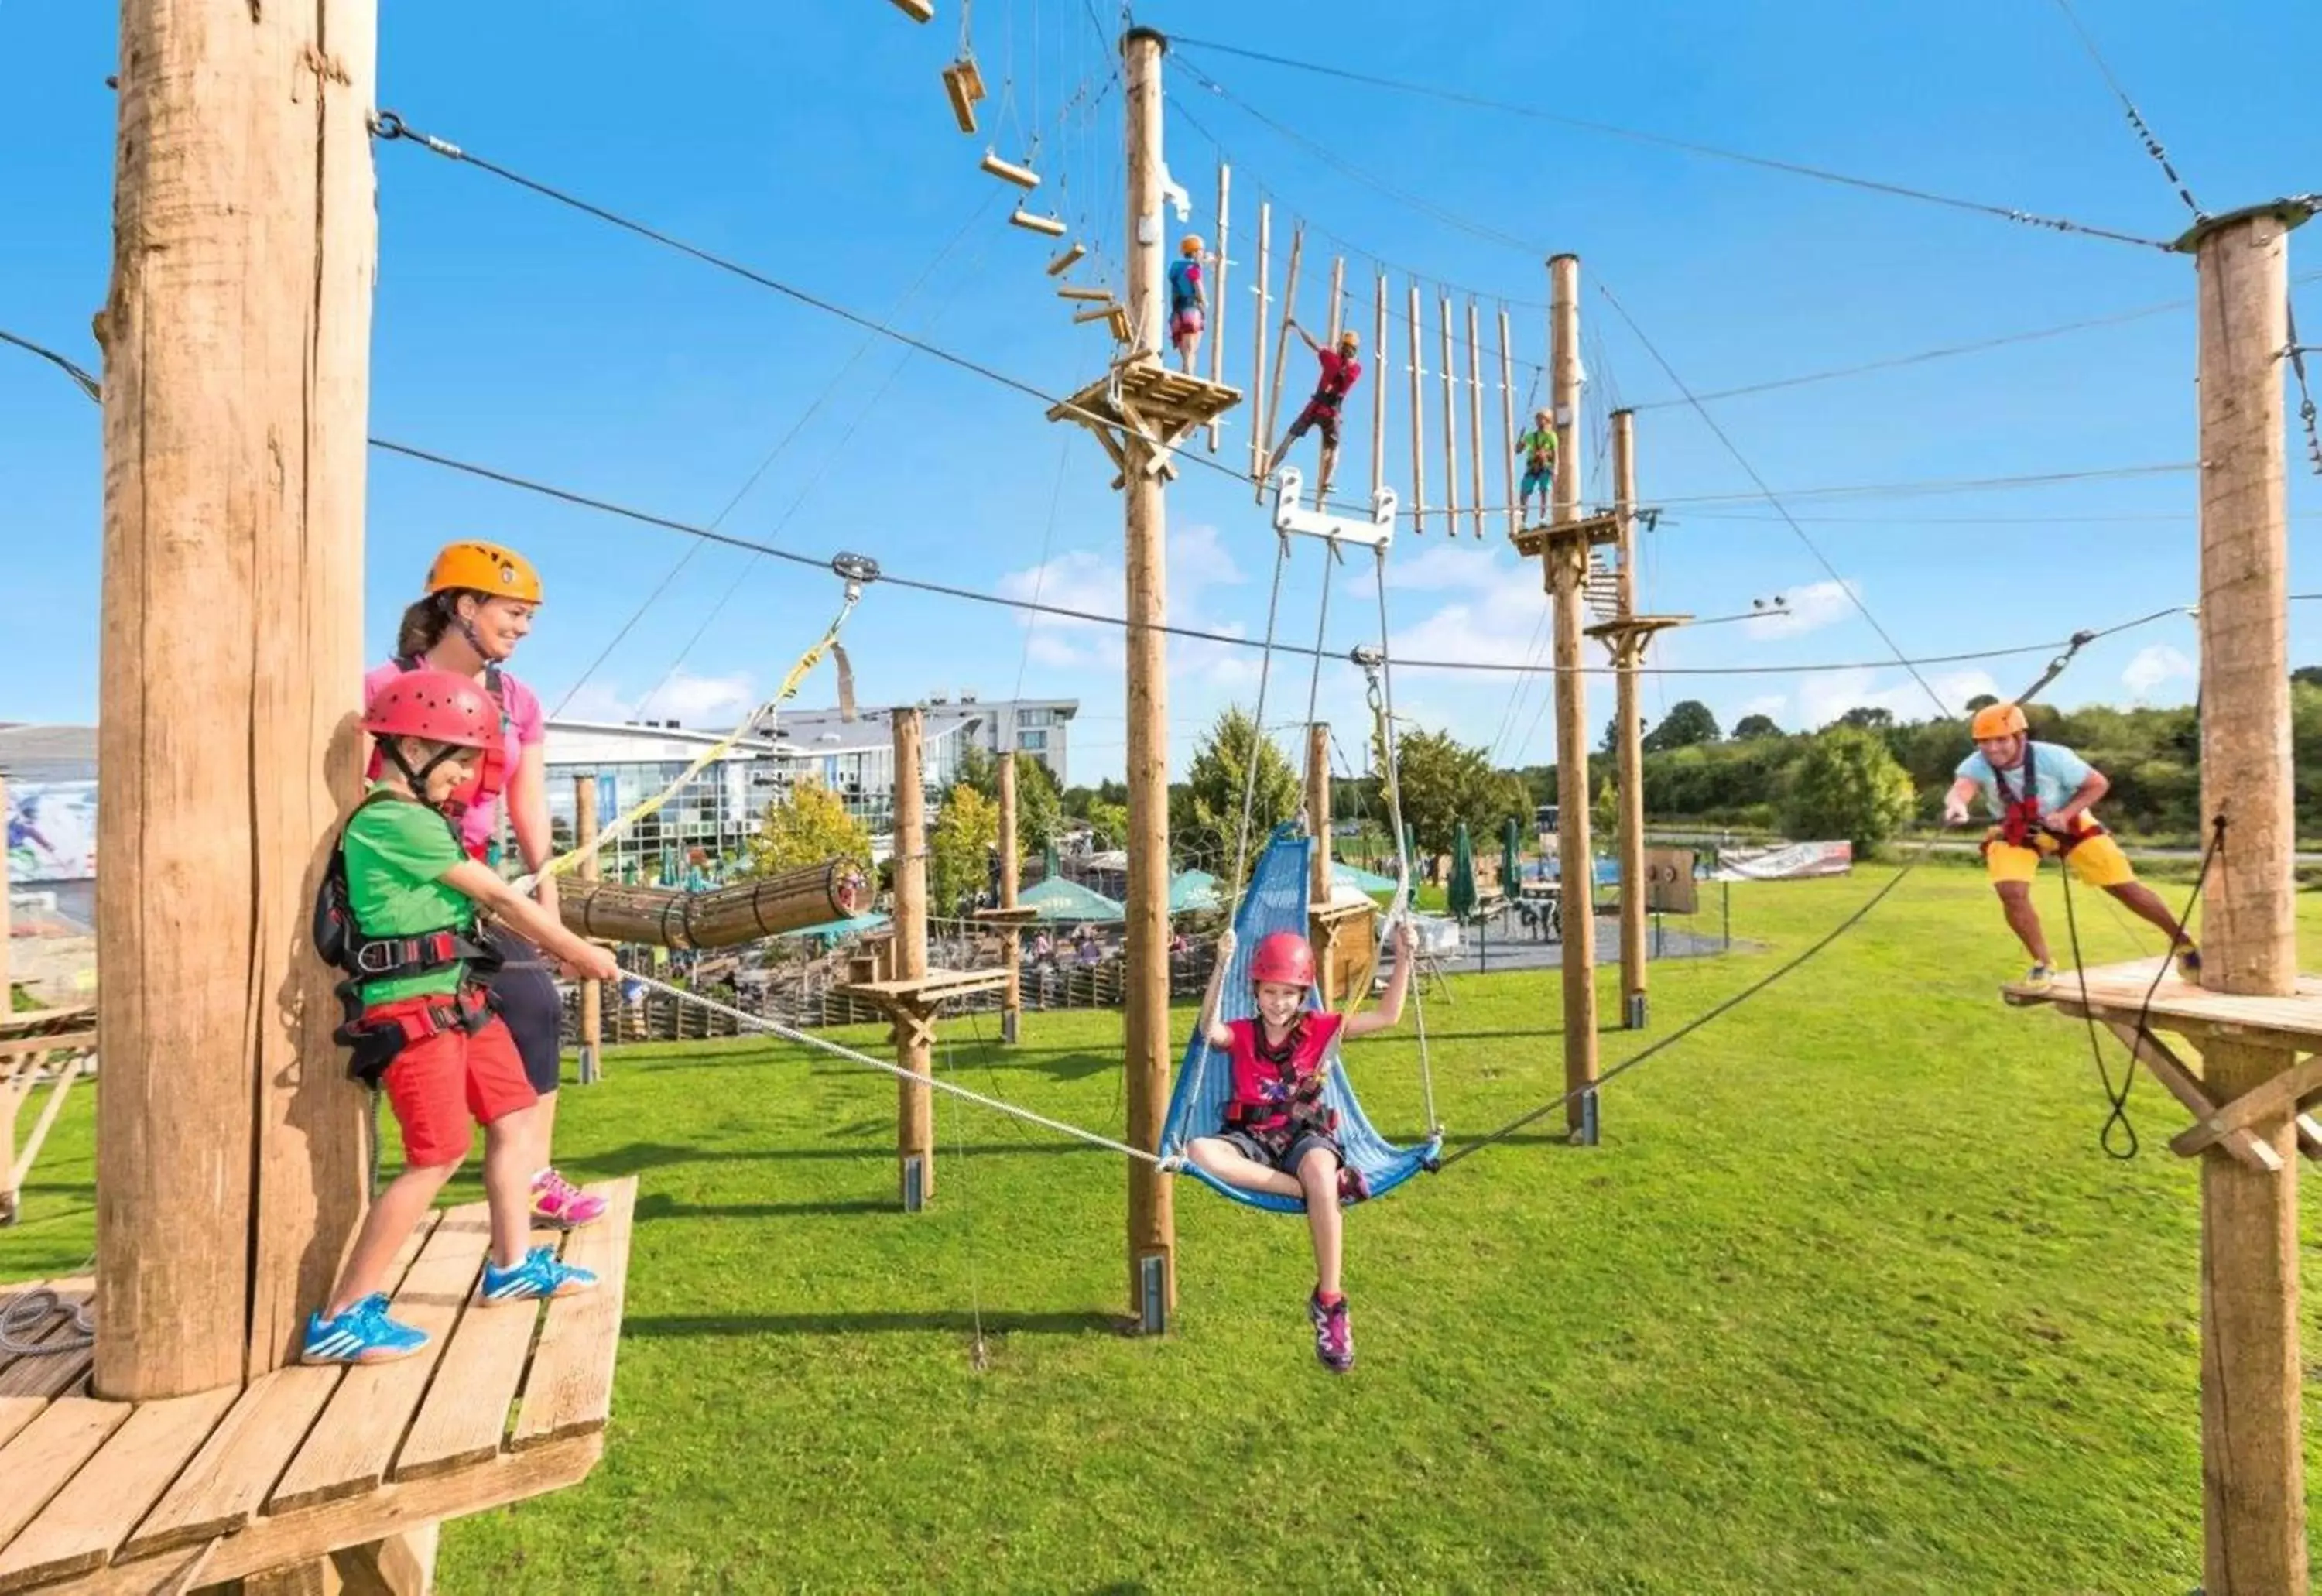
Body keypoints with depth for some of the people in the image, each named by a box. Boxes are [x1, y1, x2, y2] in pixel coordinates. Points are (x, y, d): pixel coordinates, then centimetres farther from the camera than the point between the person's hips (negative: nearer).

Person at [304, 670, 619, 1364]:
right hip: (412, 1009, -10)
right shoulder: (397, 821, -17)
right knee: (437, 1158, -7)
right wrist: (583, 955, -7)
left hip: (459, 999, 10)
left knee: (515, 1116, 14)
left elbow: (482, 905, 14)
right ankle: (341, 1318, 6)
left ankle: (512, 1265, 26)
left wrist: (567, 948, 7)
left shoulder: (413, 819, 14)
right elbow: (500, 899, -14)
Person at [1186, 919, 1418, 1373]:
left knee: (1319, 1166, -39)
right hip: (1251, 1137, 1)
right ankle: (1330, 1183, -31)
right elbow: (1209, 1030, -22)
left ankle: (1329, 1303, -23)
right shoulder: (1241, 1034, 4)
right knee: (1197, 1151, -33)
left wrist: (1403, 959, -11)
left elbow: (1388, 1016, 0)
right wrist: (1221, 966, -32)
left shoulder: (1318, 1027, 5)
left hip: (1304, 1131, -1)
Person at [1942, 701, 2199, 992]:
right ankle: (2043, 964, 1)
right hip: (2014, 833, 0)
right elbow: (1960, 789, -53)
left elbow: (2098, 784, -12)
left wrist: (2065, 815, -28)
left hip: (2068, 824, 0)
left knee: (2126, 887, 4)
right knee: (2011, 893, -20)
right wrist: (1956, 805, -77)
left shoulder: (2053, 757, -29)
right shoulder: (1977, 765, -31)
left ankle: (2181, 941, 32)